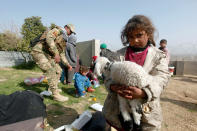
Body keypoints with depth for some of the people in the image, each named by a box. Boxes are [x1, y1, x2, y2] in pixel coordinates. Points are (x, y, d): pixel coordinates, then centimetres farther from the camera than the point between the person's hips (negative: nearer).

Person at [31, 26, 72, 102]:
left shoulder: (64, 42, 17)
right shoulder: (58, 30, -9)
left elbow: (62, 55, 22)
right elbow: (49, 37, -30)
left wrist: (67, 64, 14)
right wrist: (56, 53, -36)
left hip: (47, 55, 9)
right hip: (38, 52, -9)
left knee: (58, 70, 10)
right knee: (51, 71, -22)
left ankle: (52, 88, 26)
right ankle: (55, 94, -17)